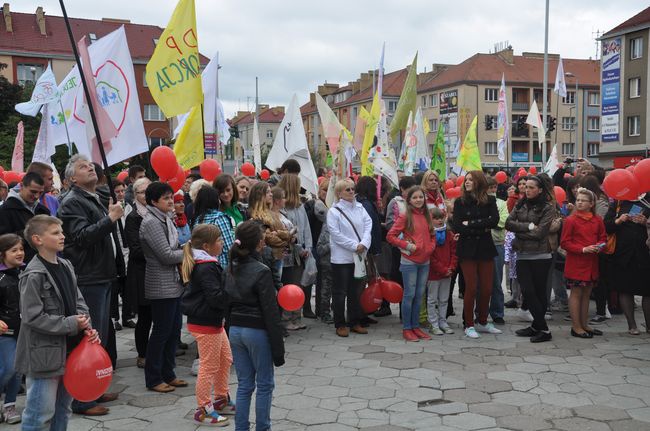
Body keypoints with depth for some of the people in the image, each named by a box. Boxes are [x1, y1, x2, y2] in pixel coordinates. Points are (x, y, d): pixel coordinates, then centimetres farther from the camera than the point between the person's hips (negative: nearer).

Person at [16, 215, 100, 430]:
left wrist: (87, 327, -4)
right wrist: (71, 324, -17)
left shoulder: (66, 266, 8)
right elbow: (33, 317, -19)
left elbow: (79, 301, 12)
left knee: (63, 408, 19)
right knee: (41, 412, 0)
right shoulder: (33, 275, -16)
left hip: (69, 350, 8)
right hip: (45, 354, -8)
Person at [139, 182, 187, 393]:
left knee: (174, 328, 13)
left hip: (174, 282, 9)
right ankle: (153, 379, 11)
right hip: (161, 285, -9)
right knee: (161, 331, -1)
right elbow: (166, 255, -19)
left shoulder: (165, 219, 12)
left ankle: (168, 374, 24)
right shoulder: (151, 222, -16)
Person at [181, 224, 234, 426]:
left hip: (213, 321, 10)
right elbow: (216, 297, -28)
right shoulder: (206, 268, -22)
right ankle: (203, 410, 12)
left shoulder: (207, 264, 10)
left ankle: (221, 400, 34)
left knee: (225, 359, 20)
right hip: (205, 324, -10)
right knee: (209, 366, 1)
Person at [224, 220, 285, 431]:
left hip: (235, 330, 6)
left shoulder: (230, 269, 4)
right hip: (257, 332, -6)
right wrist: (278, 348, -12)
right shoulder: (261, 271, -17)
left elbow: (227, 303, 11)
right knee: (264, 385, 8)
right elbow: (271, 313, -16)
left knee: (244, 385, 14)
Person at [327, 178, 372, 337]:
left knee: (356, 291, 13)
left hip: (359, 256, 5)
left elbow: (368, 225, 0)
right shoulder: (334, 211, -7)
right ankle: (340, 325, 13)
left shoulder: (359, 208, 7)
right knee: (340, 292, 3)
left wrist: (364, 243, -16)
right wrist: (355, 246, -16)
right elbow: (336, 234, -14)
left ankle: (355, 322, 24)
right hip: (341, 257, -5)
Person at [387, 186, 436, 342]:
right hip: (409, 261, -5)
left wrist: (431, 247, 1)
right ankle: (406, 329, 7)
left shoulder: (427, 216, 9)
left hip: (425, 261, 6)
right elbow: (390, 236, -8)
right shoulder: (405, 217, -7)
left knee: (419, 295, 11)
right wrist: (407, 245, -14)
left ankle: (416, 326, 21)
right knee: (409, 295, -1)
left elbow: (432, 235, 20)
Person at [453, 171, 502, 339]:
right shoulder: (460, 202, 0)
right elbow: (457, 227, -10)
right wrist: (482, 228, -12)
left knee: (487, 288, 6)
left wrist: (470, 223, -14)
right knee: (471, 287, -2)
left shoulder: (490, 201, 4)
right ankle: (469, 325, 10)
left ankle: (483, 322, 23)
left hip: (485, 249, 2)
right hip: (467, 249, -2)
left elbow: (494, 221, -12)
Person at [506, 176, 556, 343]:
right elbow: (508, 223, -1)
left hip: (540, 256, -4)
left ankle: (538, 326, 11)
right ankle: (542, 328, 8)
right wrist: (529, 226, -11)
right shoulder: (520, 205, 12)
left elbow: (539, 233, -13)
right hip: (522, 255, 4)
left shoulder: (547, 208, -4)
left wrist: (519, 231, -5)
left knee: (539, 292, 2)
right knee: (527, 291, -1)